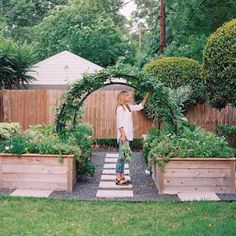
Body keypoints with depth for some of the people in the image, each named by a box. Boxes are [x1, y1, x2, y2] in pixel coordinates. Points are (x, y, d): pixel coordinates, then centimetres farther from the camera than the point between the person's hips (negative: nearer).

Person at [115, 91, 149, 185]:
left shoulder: (128, 107, 15)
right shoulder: (120, 108, -11)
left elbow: (140, 106, 24)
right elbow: (120, 123, -16)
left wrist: (146, 96, 17)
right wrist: (123, 135, -21)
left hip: (127, 135, 9)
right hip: (123, 135, -9)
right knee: (122, 156, -9)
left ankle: (121, 177, 15)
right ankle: (118, 178, -6)